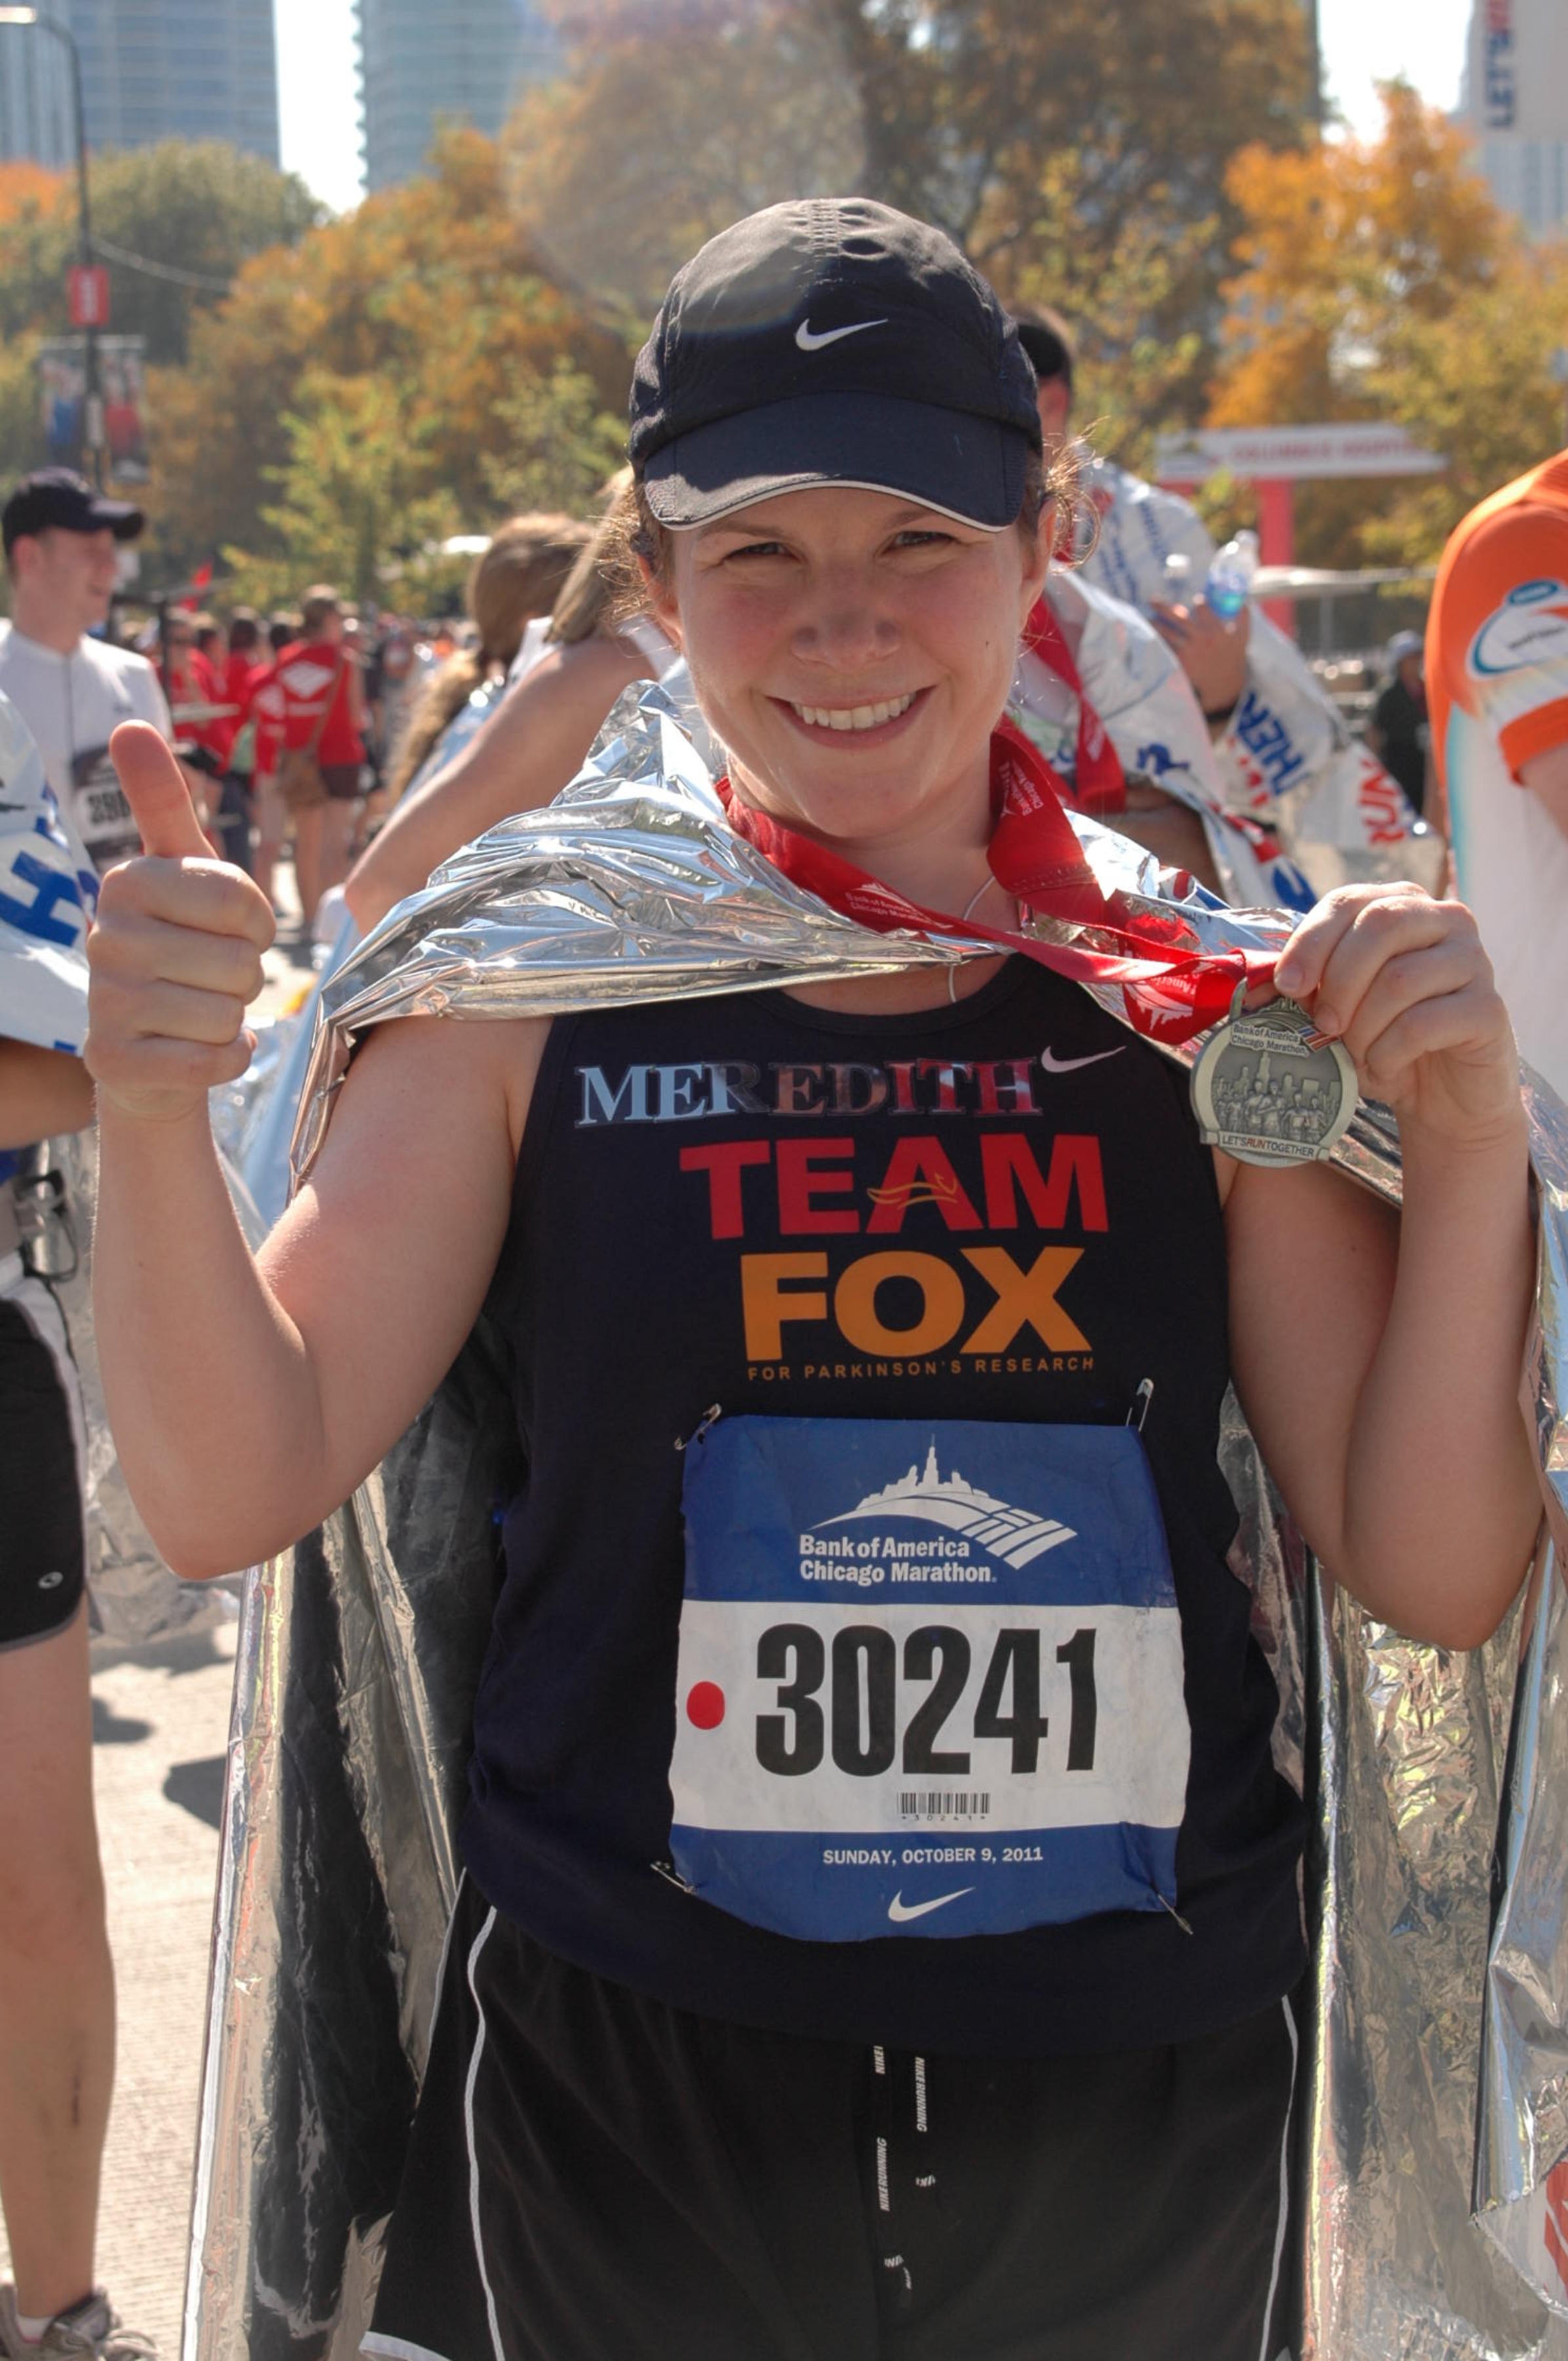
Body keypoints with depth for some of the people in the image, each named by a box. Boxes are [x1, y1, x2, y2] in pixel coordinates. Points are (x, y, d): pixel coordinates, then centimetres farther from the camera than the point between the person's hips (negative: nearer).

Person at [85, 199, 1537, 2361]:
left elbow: (1436, 1576, -2)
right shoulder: (539, 979, -4)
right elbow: (232, 1493, -7)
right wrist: (152, 1116, -23)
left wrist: (1470, 1138, -15)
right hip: (632, 2108, -1)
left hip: (1140, 2122, 1)